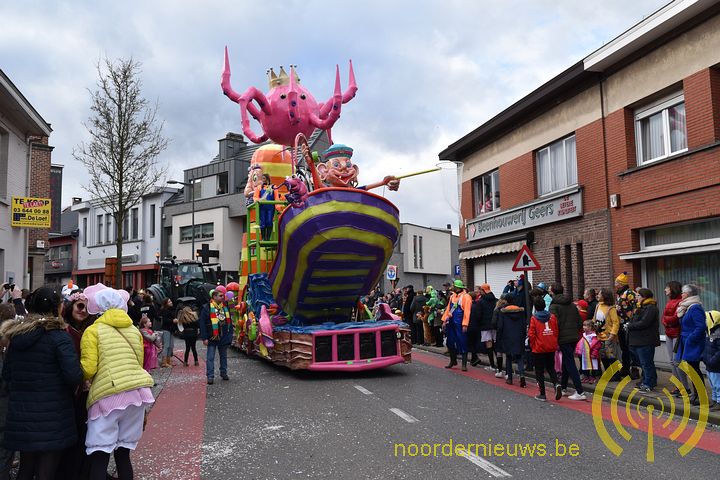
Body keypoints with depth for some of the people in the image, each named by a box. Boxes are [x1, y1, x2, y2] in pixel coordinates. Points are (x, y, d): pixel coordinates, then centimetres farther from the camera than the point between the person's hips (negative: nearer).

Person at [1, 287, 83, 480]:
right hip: (52, 418, -6)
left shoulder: (16, 335, 6)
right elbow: (74, 375, -21)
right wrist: (68, 388, -1)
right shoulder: (59, 336, -14)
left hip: (21, 415, 6)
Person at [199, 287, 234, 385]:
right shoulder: (207, 308, -8)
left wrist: (230, 335, 7)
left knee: (224, 356, 14)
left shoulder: (225, 307, 8)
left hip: (224, 338, 5)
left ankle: (224, 373, 27)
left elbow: (229, 322, 13)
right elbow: (202, 324, -9)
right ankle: (210, 376, 3)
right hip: (212, 338, -5)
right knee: (210, 358, -2)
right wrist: (204, 338, -12)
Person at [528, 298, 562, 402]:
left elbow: (531, 334, -10)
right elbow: (556, 332, 5)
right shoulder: (552, 317, 1)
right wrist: (555, 343, 16)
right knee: (551, 368, 20)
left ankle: (542, 394, 8)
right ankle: (556, 383, -6)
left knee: (539, 371, 6)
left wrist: (532, 345, 4)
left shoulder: (534, 318, -10)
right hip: (551, 347, 4)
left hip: (539, 348, -4)